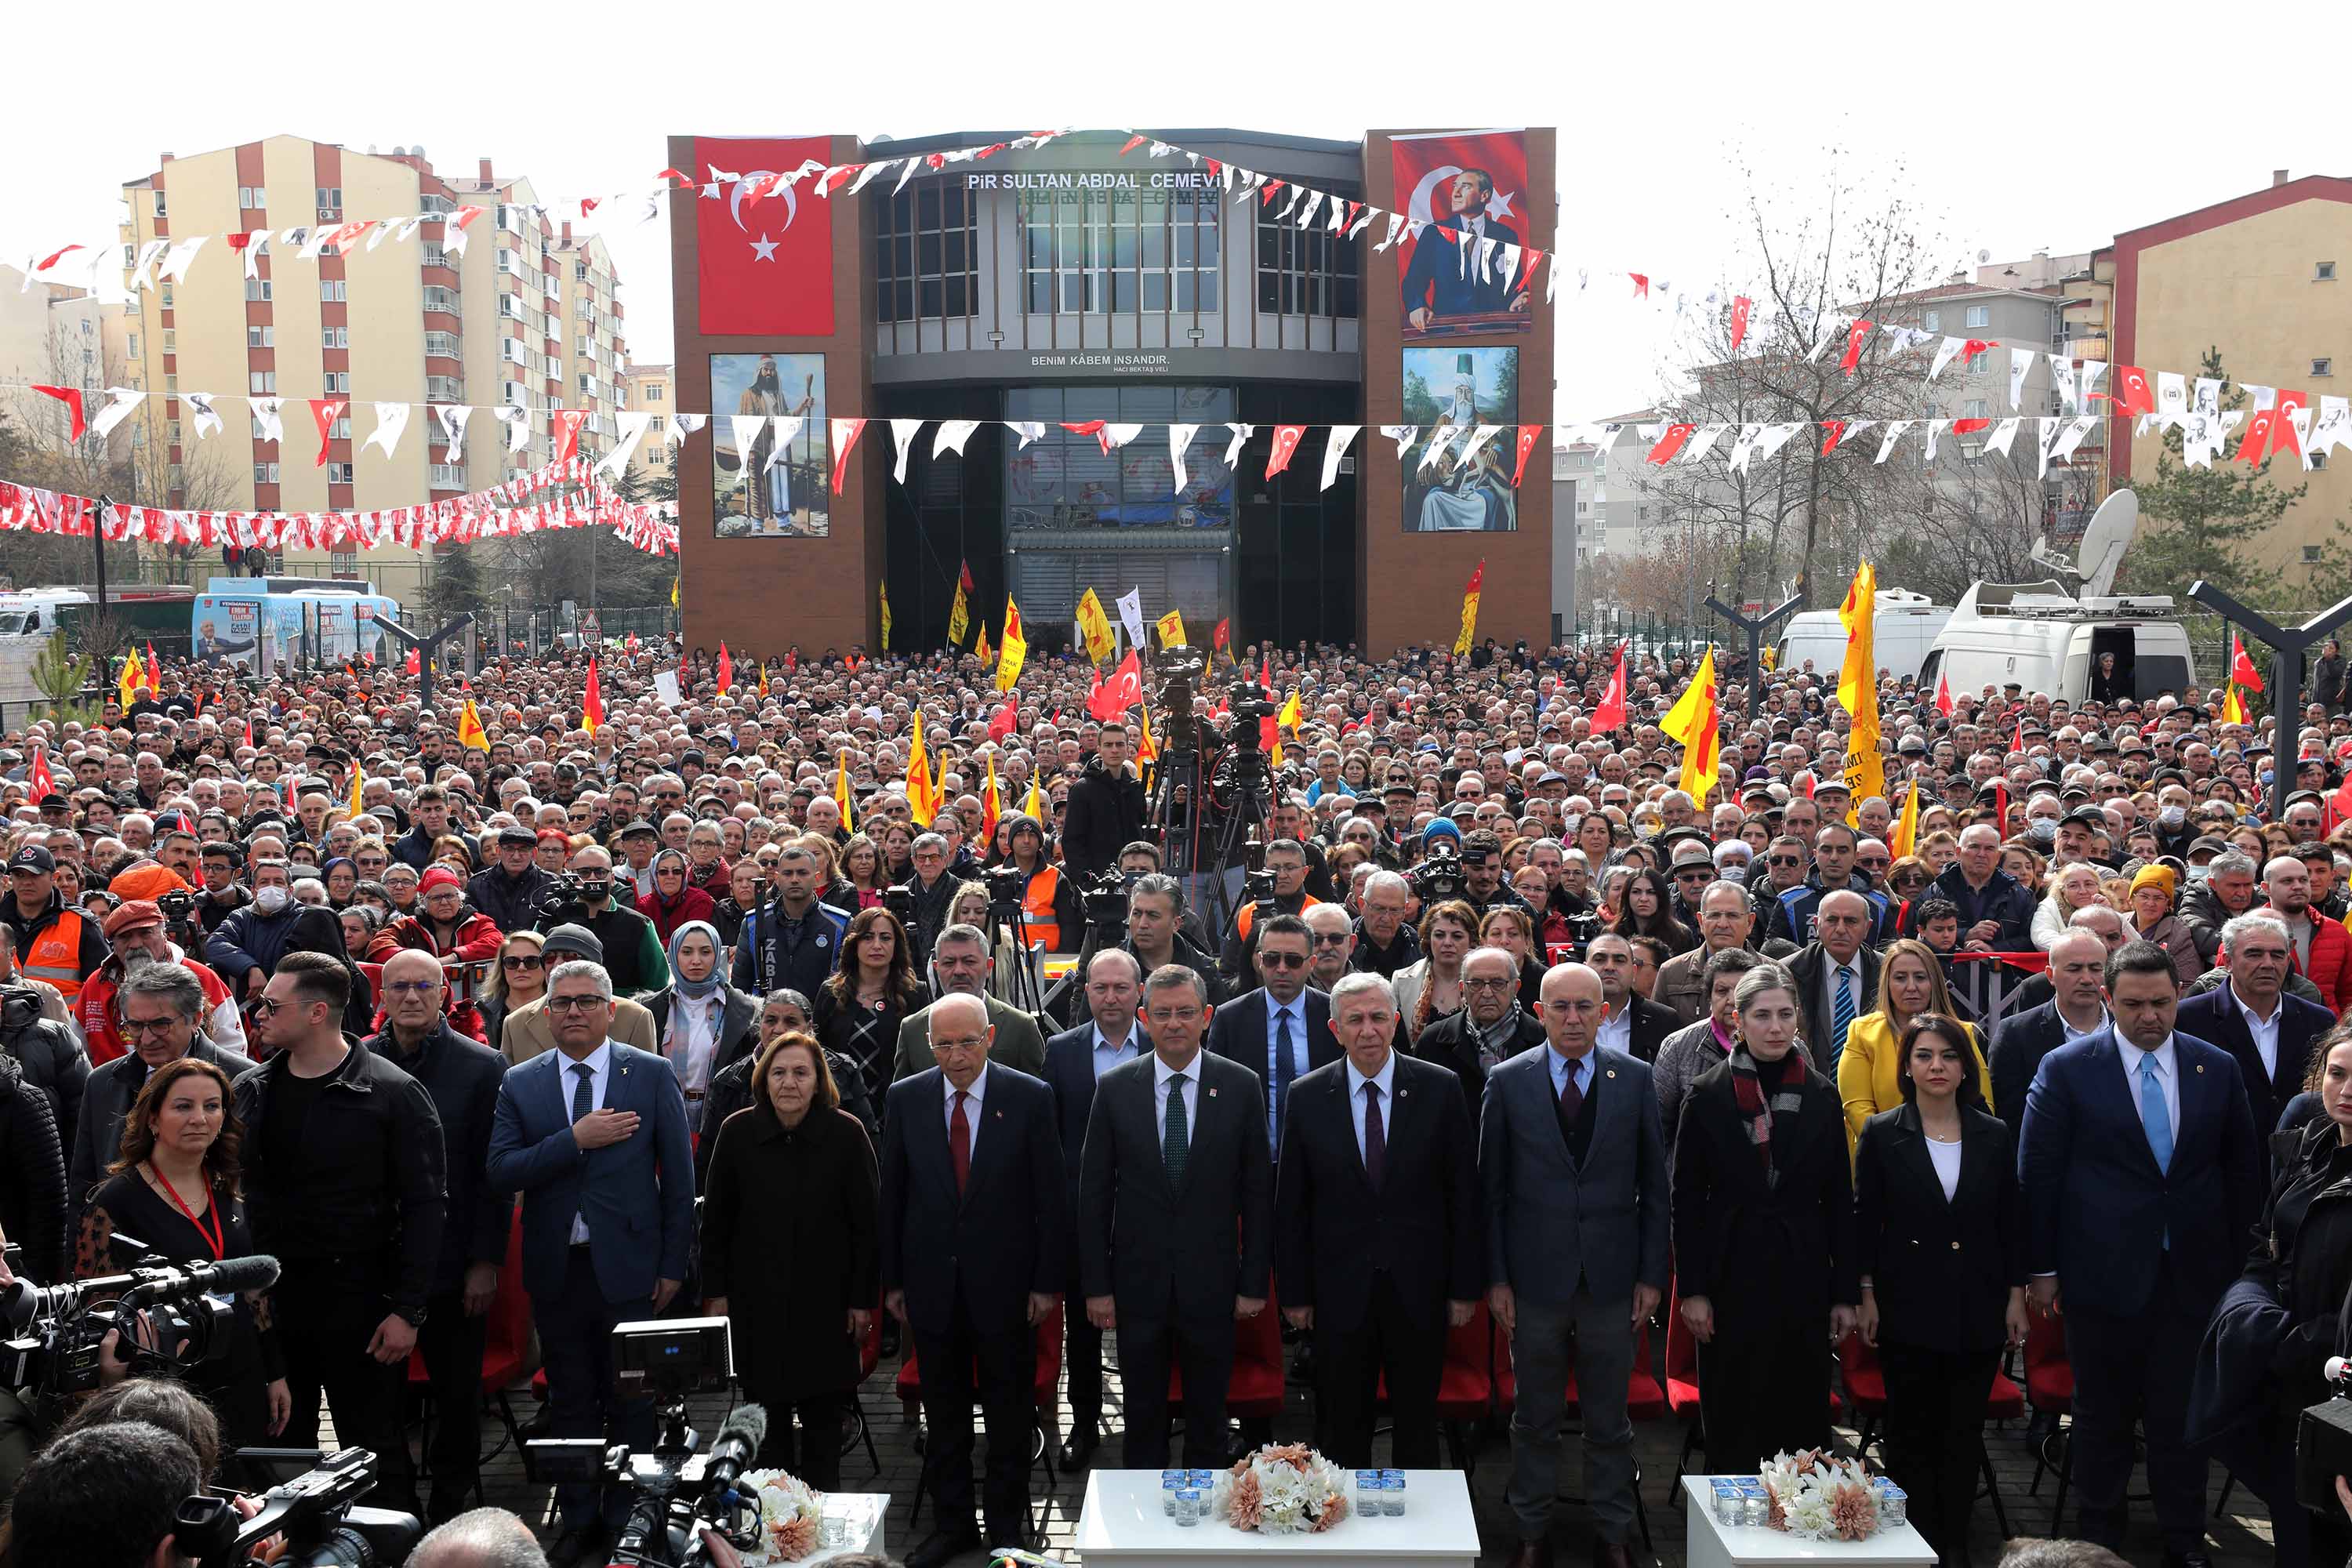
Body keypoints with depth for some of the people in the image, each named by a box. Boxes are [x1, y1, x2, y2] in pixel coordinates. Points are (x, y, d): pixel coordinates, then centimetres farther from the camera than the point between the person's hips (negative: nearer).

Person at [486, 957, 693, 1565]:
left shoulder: (653, 1075, -3)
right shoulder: (519, 1084, 3)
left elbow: (678, 1177, -1)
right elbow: (501, 1171, -8)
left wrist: (672, 1265, -4)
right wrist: (576, 1140, -19)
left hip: (628, 1265, -2)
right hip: (555, 1270, 2)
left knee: (632, 1403, 7)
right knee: (570, 1402, 14)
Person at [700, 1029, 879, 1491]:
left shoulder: (846, 1134, -9)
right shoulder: (736, 1132, -4)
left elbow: (868, 1222, -5)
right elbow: (715, 1220, 4)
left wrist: (864, 1299, -5)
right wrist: (716, 1292, 2)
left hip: (826, 1301, -1)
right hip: (757, 1300, 1)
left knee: (825, 1416, 8)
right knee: (766, 1410, 9)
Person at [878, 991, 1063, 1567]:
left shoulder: (1030, 1097, -7)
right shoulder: (905, 1099, -1)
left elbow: (1051, 1196, -4)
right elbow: (891, 1195, 4)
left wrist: (1047, 1281, -6)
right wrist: (892, 1280, 3)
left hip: (1005, 1282, -2)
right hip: (931, 1282, 2)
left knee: (1010, 1410, 10)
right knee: (944, 1411, 13)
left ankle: (1007, 1521, 26)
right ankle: (952, 1522, 29)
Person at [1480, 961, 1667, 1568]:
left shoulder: (1636, 1079, -1)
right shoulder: (1507, 1081, -3)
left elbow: (1654, 1186, 3)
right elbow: (1492, 1188, 0)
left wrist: (1652, 1276, 0)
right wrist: (1496, 1278, -3)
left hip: (1611, 1277, 1)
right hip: (1535, 1275, 0)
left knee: (1609, 1419, 12)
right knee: (1536, 1419, 12)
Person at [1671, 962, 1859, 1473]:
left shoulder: (1822, 1097, 5)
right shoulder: (1708, 1095, -2)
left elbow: (1839, 1201, 7)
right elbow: (1687, 1198, -1)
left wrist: (1845, 1292, 4)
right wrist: (1691, 1289, -6)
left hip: (1802, 1277, 2)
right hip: (1732, 1277, -2)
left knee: (1803, 1420, 6)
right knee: (1732, 1424, 5)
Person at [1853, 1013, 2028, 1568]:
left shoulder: (1995, 1136, 4)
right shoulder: (1881, 1133, -1)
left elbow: (2011, 1221, 8)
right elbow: (1865, 1219, 0)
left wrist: (2016, 1294, 4)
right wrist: (1866, 1295, -3)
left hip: (1978, 1307, 2)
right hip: (1907, 1306, -2)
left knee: (1965, 1432, 7)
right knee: (1911, 1432, 4)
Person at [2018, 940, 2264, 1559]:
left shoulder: (2219, 1068, 2)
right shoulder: (2067, 1069, -6)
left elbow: (2243, 1172, 9)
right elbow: (2038, 1171, -3)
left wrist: (2238, 1266, 7)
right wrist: (2043, 1267, -3)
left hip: (2193, 1276, 2)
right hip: (2103, 1274, -2)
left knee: (2182, 1417, 9)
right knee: (2102, 1416, 12)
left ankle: (2185, 1546, 25)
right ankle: (2100, 1542, 27)